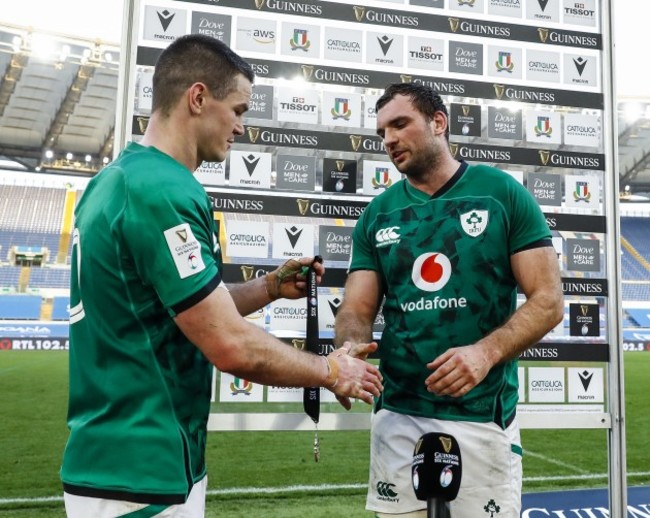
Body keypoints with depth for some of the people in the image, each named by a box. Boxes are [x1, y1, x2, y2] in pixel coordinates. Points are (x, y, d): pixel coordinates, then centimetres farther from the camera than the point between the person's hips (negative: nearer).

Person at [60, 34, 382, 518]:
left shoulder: (117, 178, 8)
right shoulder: (163, 190, -22)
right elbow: (232, 346, -23)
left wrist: (271, 287, 7)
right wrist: (331, 372, -8)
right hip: (142, 476, -9)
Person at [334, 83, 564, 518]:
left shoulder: (502, 193, -1)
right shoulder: (378, 215, 8)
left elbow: (548, 300, -4)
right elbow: (357, 310, 5)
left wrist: (485, 352, -21)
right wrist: (352, 348, -19)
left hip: (481, 416, -2)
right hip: (396, 416, 3)